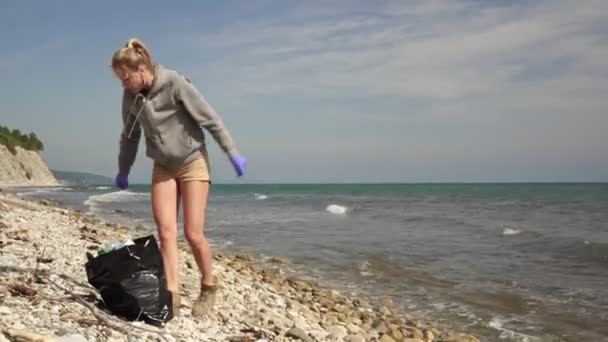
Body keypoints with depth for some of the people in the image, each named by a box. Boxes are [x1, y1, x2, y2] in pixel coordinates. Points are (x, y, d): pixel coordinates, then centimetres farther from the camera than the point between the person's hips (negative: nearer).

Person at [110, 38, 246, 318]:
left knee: (193, 234, -7)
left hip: (193, 162, -5)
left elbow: (210, 118, -15)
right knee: (165, 232, -7)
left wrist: (232, 153, -15)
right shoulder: (130, 96, -2)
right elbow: (129, 135, 13)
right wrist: (123, 170, 21)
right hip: (162, 167, 5)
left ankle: (208, 288, 14)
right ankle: (172, 295, -5)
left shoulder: (174, 83, -20)